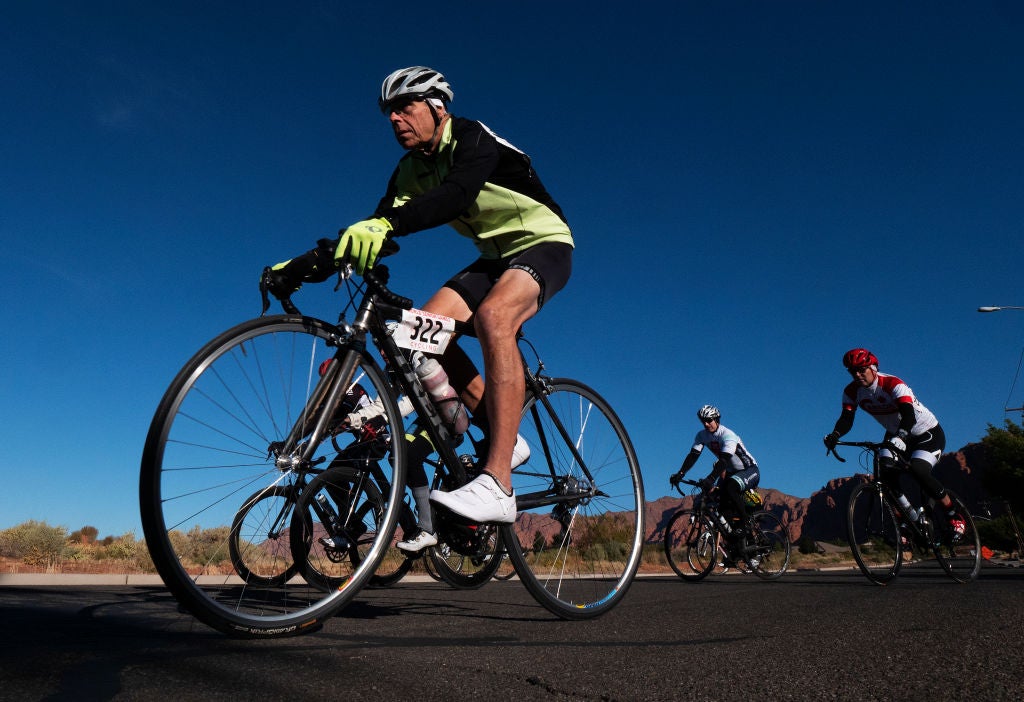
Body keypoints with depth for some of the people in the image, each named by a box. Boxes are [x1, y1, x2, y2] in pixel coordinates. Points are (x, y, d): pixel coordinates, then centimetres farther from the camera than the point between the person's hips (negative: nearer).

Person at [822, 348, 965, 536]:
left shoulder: (893, 384, -30)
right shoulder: (851, 391, -13)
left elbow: (909, 415, -44)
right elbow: (847, 418, -21)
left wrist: (899, 436, -63)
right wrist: (835, 435, -43)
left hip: (928, 433, -6)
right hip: (896, 435, 6)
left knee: (919, 471, -28)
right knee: (886, 473, -19)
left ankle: (954, 516, -6)